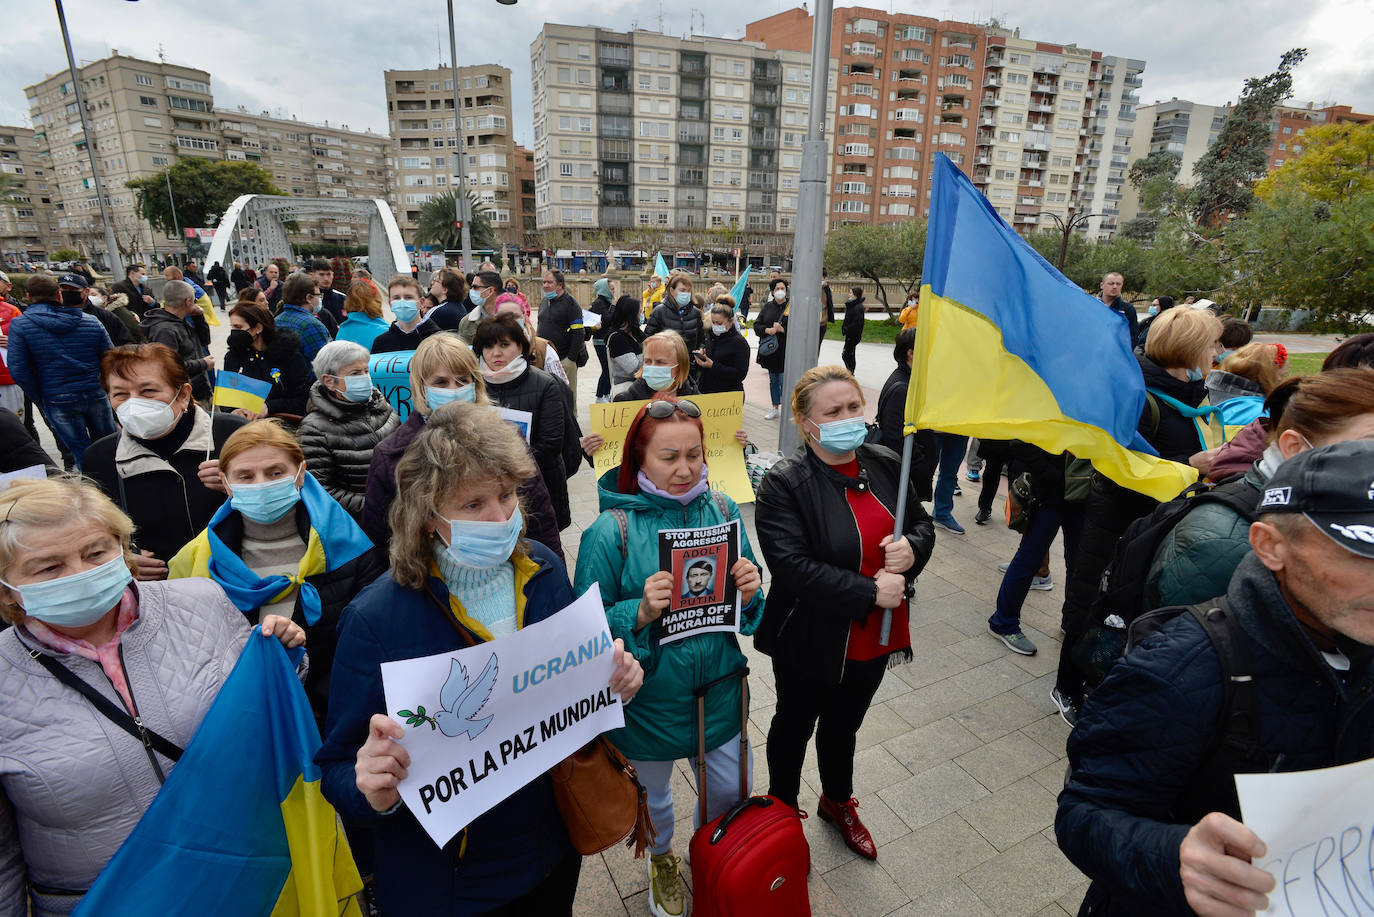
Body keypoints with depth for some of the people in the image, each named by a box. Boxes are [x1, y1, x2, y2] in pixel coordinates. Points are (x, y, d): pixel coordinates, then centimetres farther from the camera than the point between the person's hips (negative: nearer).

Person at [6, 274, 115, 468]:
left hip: (57, 401, -2)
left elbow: (18, 370, -10)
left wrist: (40, 400, 1)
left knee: (81, 451, 7)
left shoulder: (19, 325, -6)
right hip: (95, 394, 2)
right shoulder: (91, 322, 0)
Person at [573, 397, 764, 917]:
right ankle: (661, 860, 60)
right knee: (653, 795, 24)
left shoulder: (723, 511, -8)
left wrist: (749, 592, -19)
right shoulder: (610, 531, -21)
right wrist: (641, 613, -31)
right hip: (649, 700, -2)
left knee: (730, 793, 22)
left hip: (719, 690, 3)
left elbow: (747, 609, 3)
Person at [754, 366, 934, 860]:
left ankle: (838, 801, 55)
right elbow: (793, 567, -29)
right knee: (795, 725, 21)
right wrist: (870, 592, -27)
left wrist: (912, 547, -15)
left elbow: (922, 524, 8)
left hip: (874, 638, 5)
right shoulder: (784, 483, -22)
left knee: (843, 726, 28)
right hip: (811, 643, -5)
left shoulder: (886, 464, -3)